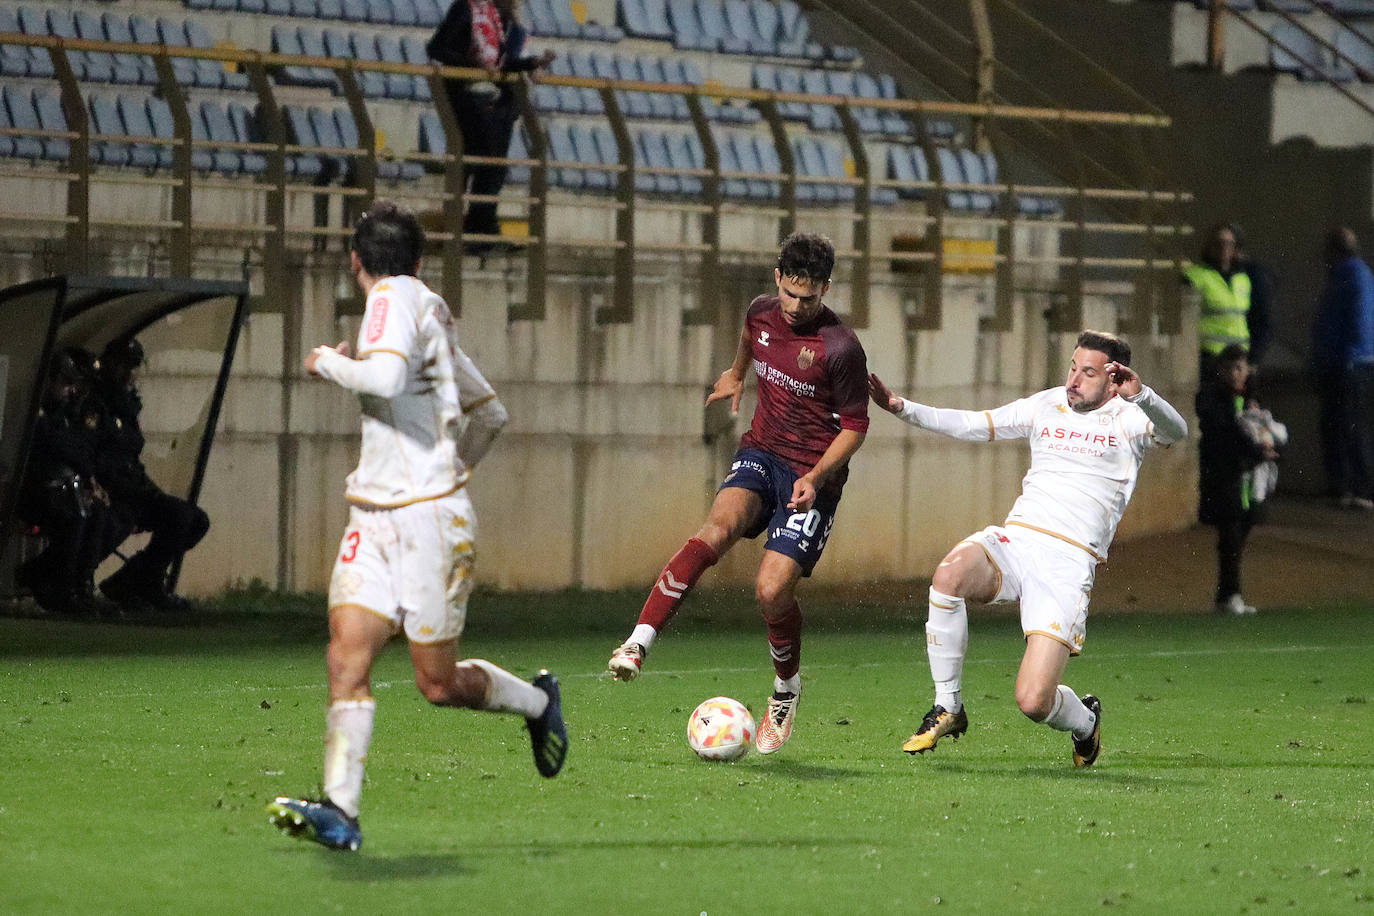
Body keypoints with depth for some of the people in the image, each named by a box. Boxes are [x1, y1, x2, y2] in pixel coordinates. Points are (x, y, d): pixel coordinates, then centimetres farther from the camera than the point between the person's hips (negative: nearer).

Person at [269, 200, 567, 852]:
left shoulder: (396, 299, -9)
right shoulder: (432, 315, 17)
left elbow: (386, 376, -28)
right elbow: (490, 414, 25)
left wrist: (329, 362, -10)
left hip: (428, 519, -9)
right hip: (372, 521, 9)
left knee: (439, 684, 1)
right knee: (347, 653, -9)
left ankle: (537, 701, 28)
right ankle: (339, 810, -18)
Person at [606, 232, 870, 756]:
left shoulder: (840, 348, -17)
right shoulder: (762, 313, 0)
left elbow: (855, 425, -8)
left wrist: (817, 476, -21)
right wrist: (737, 373, 41)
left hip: (813, 476, -4)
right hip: (760, 453, 4)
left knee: (772, 589, -15)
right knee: (718, 529, -27)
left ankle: (786, 687, 18)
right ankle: (638, 644, -37)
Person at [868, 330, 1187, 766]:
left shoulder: (1127, 419, 1)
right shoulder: (1049, 405, 16)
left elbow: (1175, 431, -19)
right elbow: (973, 425, 20)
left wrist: (1141, 396, -40)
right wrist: (903, 408, 9)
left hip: (1068, 564, -4)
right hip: (1013, 539, 4)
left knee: (1034, 701, -16)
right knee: (949, 574, -33)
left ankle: (1085, 720, 24)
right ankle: (947, 709, -15)